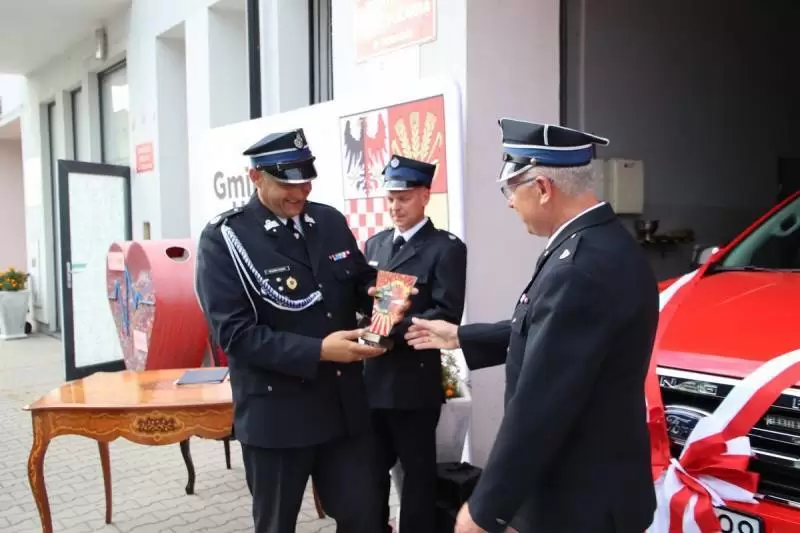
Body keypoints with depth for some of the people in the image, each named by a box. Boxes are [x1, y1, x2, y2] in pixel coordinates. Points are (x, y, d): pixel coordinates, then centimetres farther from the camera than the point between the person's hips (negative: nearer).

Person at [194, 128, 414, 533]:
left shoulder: (331, 221, 4)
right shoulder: (223, 238, -12)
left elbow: (360, 283, 14)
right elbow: (234, 333, -19)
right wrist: (318, 351, -25)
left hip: (344, 404, 4)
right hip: (275, 413, -4)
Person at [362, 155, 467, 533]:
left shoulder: (446, 248, -7)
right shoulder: (374, 244, 13)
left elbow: (447, 316, -15)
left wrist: (393, 327, -25)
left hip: (414, 380, -6)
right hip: (372, 377, 6)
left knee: (418, 472, 10)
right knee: (371, 470, 18)